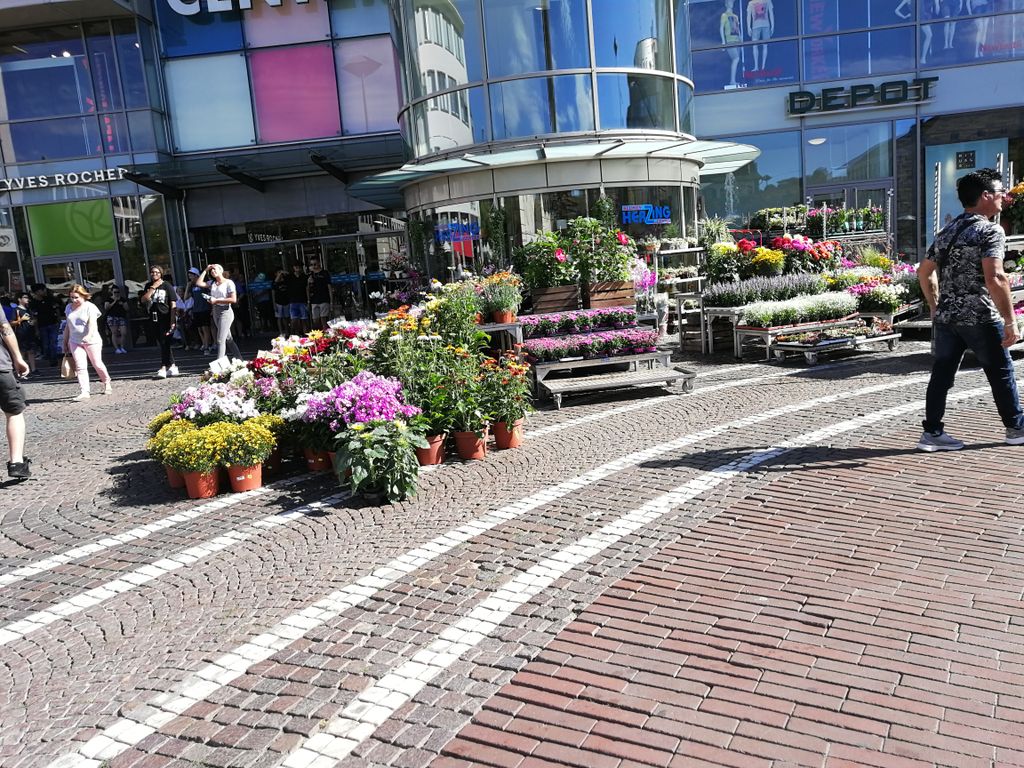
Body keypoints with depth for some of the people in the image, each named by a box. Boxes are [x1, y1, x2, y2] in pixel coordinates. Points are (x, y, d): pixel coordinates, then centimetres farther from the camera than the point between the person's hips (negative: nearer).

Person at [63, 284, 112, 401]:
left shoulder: (90, 307, -8)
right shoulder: (69, 307, 10)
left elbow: (92, 324, -21)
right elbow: (67, 326, 17)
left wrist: (89, 335, -38)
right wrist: (65, 342, 16)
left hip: (91, 341, -4)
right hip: (75, 342, 4)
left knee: (97, 364, 5)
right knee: (80, 367, -7)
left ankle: (107, 382, 31)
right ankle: (84, 392, -12)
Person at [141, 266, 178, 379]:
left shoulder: (167, 285, -2)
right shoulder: (148, 286, 12)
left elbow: (173, 304, -5)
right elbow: (144, 300, -2)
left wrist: (172, 320, -11)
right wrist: (153, 287, -7)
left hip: (165, 318, -6)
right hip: (154, 319, 6)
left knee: (165, 343, -10)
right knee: (163, 344, 10)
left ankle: (163, 368, -9)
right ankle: (172, 366, 18)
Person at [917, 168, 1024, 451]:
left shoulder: (947, 231, 13)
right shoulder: (990, 231, -11)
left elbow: (924, 272, 17)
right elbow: (995, 279, -21)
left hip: (945, 318, 6)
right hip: (980, 318, -6)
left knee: (942, 374, 6)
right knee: (1001, 373, 10)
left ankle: (932, 432, 6)